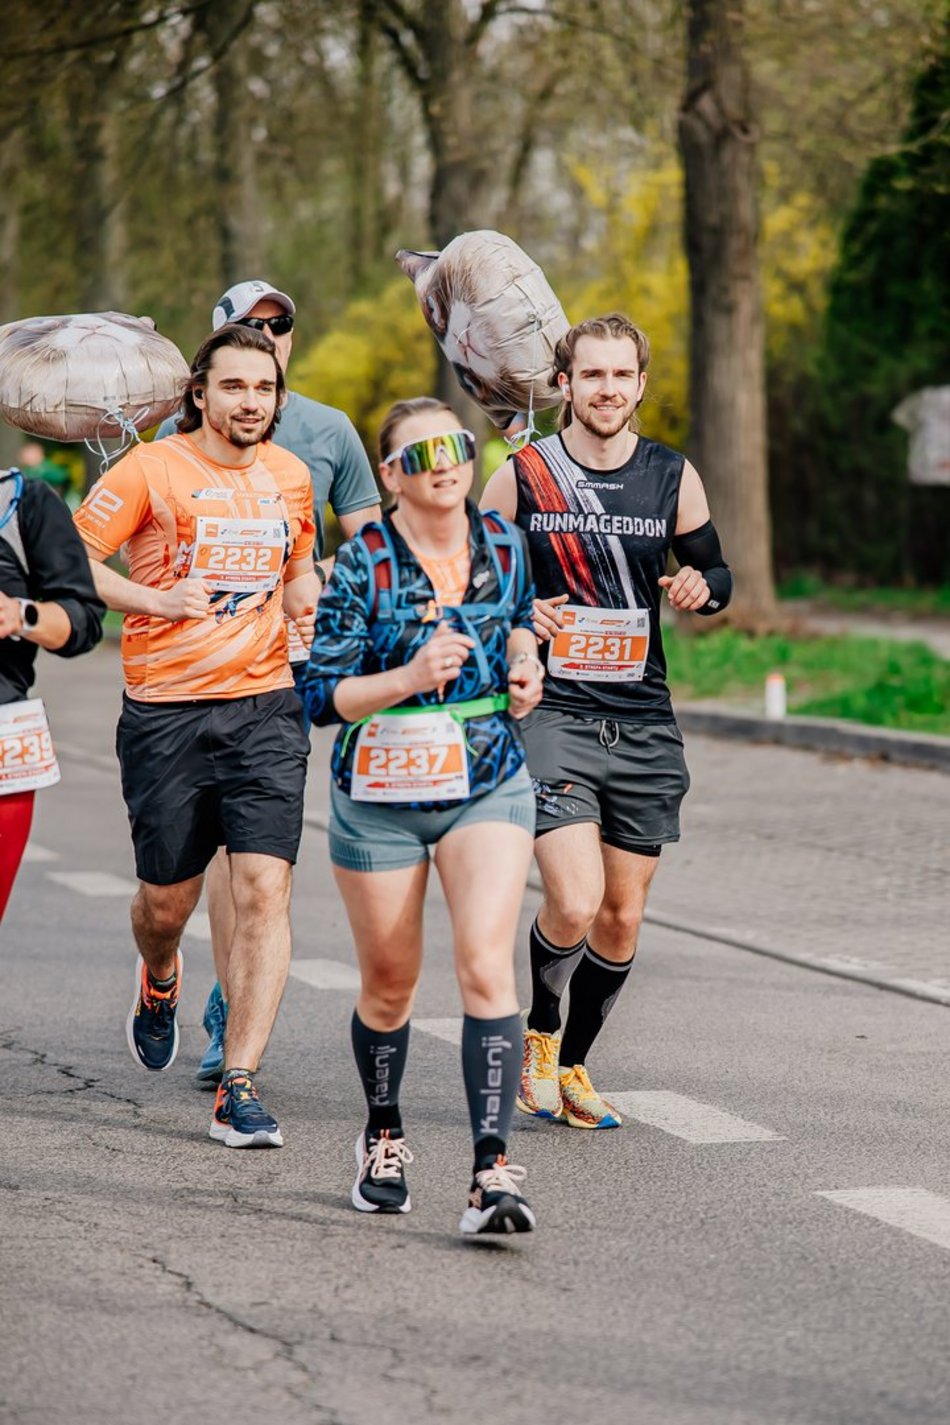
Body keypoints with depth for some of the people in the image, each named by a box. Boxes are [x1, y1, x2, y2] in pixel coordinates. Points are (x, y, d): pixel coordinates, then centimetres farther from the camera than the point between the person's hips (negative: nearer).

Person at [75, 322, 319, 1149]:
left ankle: (239, 1089, -9)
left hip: (264, 707, 2)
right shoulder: (152, 470, -5)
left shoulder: (290, 477, 9)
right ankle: (159, 982, 46)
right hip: (165, 710, -2)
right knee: (168, 901, 8)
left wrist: (306, 605, 5)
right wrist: (155, 599, -19)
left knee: (265, 892, -12)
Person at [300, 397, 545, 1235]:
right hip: (382, 797, -1)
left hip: (488, 786, 1)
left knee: (487, 965, -16)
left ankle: (494, 1168, -20)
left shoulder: (503, 544, 1)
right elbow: (320, 695, -12)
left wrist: (525, 667, 1)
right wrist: (410, 677, -26)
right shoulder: (365, 564, -11)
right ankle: (383, 1137, 38)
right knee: (390, 984, 12)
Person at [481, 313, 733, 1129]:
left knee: (622, 918, 8)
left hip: (643, 724, 3)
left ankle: (573, 1065, 29)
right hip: (551, 715, -3)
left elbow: (716, 574, 16)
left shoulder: (673, 478, 5)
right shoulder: (521, 477, -2)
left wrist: (701, 589, -7)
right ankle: (538, 1031, 12)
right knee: (574, 904, -18)